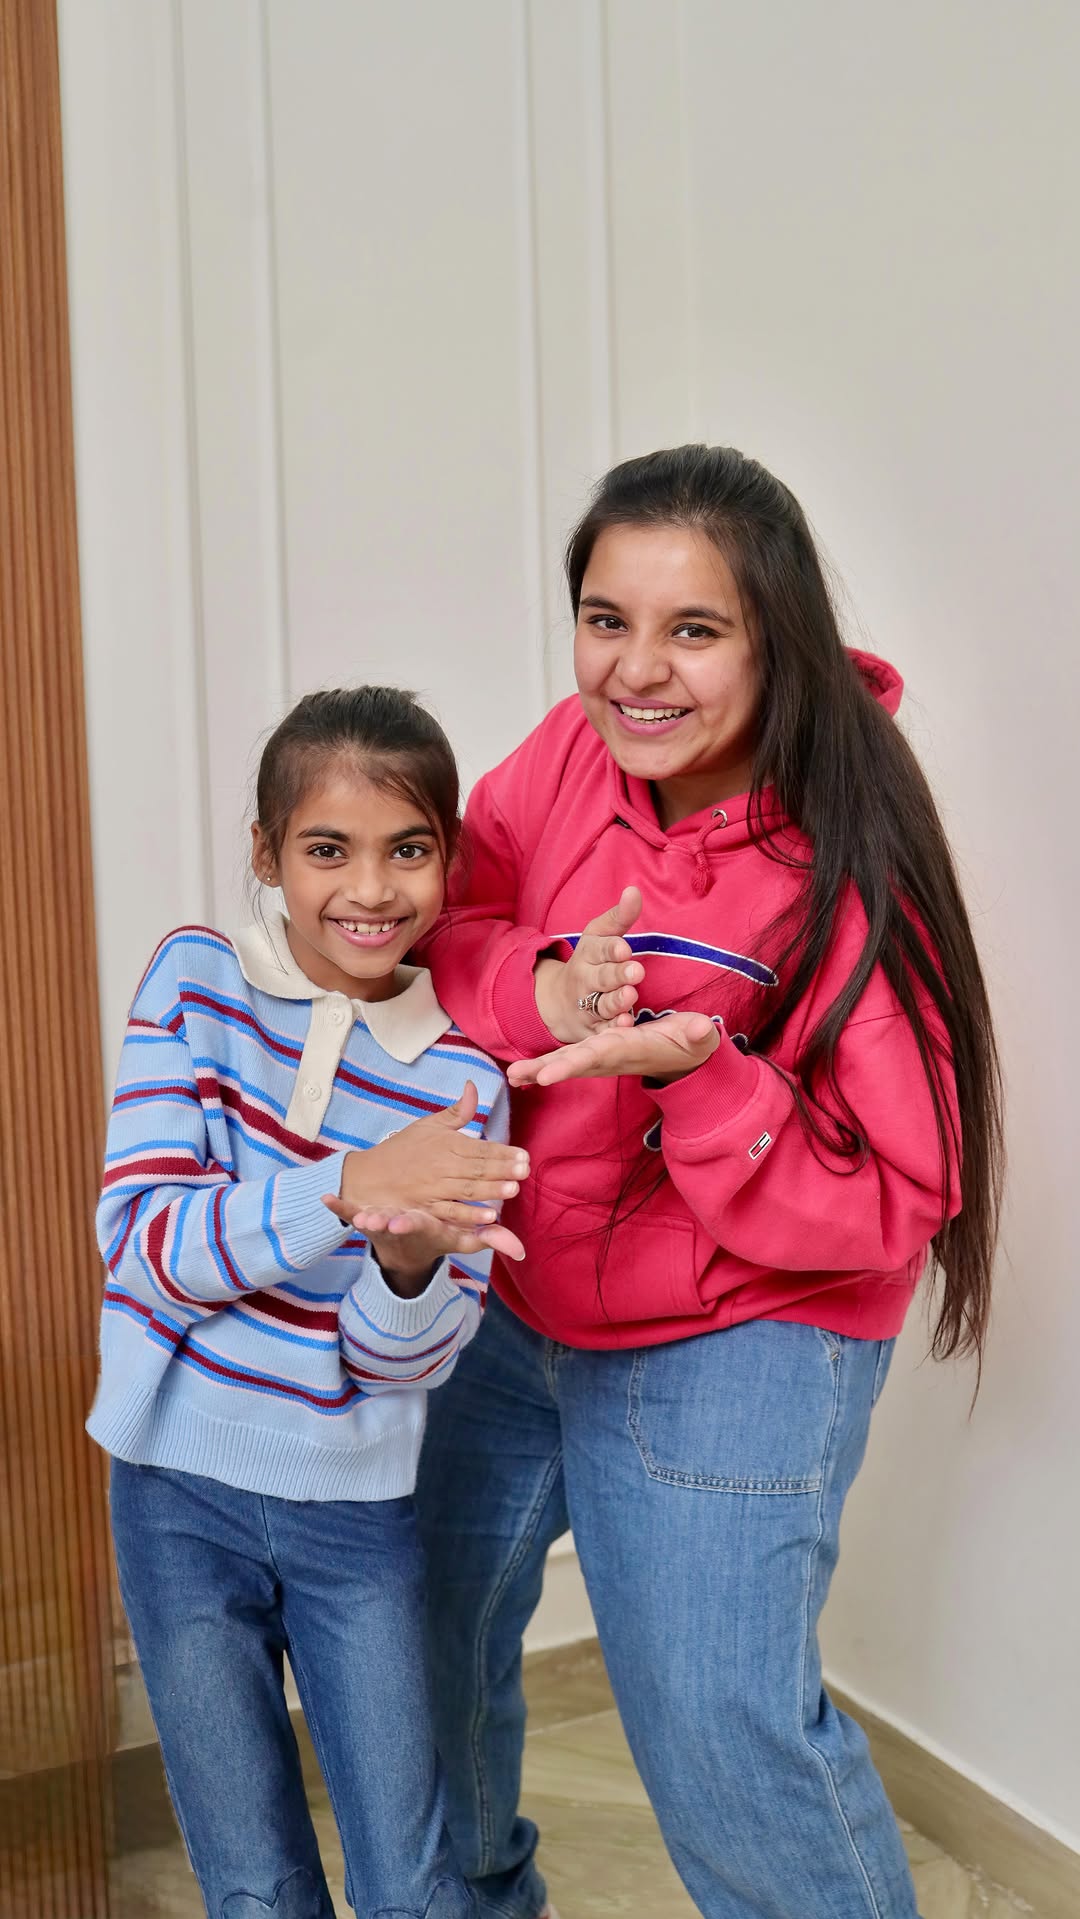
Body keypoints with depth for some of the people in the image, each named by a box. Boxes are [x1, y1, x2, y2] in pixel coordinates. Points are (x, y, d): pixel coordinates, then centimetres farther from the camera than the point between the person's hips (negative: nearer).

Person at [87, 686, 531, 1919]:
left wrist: (411, 1256, -31)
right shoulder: (198, 978, -8)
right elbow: (140, 1242, -17)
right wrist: (348, 1189, -32)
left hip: (359, 1506, 1)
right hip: (181, 1491, -1)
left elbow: (408, 1360, -8)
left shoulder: (459, 1071, -6)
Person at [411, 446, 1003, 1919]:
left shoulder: (846, 876, -24)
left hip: (733, 1352, -6)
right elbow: (433, 915, -5)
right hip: (509, 1305, 6)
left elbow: (892, 1206, -22)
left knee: (720, 1730, -4)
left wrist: (697, 1073, -36)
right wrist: (535, 986, -27)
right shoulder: (575, 756, -10)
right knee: (419, 1632, 20)